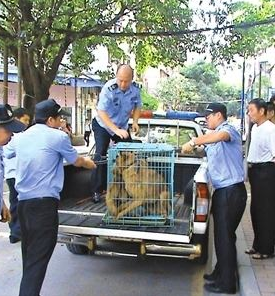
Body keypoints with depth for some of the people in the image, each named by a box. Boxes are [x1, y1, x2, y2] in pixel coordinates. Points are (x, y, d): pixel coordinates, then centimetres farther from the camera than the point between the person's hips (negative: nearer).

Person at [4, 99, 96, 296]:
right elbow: (77, 162, 9)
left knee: (29, 255, 18)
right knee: (38, 258, -6)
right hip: (44, 203, -7)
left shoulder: (21, 137, 11)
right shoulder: (58, 137, -5)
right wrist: (90, 163, 31)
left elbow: (7, 155, 30)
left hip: (23, 202, 7)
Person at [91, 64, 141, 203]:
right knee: (101, 154, -15)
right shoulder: (108, 89, -29)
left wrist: (135, 121, -14)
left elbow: (137, 106, 4)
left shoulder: (135, 89, -14)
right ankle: (97, 190, -6)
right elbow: (101, 113, -32)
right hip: (103, 125, -4)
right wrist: (116, 130, -41)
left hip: (123, 126, 5)